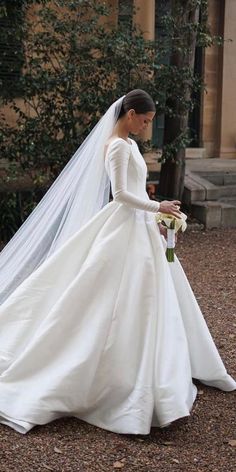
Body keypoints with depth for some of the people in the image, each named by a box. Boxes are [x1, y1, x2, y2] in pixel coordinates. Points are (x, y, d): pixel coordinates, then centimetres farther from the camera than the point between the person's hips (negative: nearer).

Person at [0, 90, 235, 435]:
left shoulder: (129, 144, 15)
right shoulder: (118, 146, -15)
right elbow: (121, 194, -20)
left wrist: (154, 219, 14)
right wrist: (157, 208, -14)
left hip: (139, 225, 10)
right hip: (125, 228, -10)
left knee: (157, 295, 14)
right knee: (125, 302, -6)